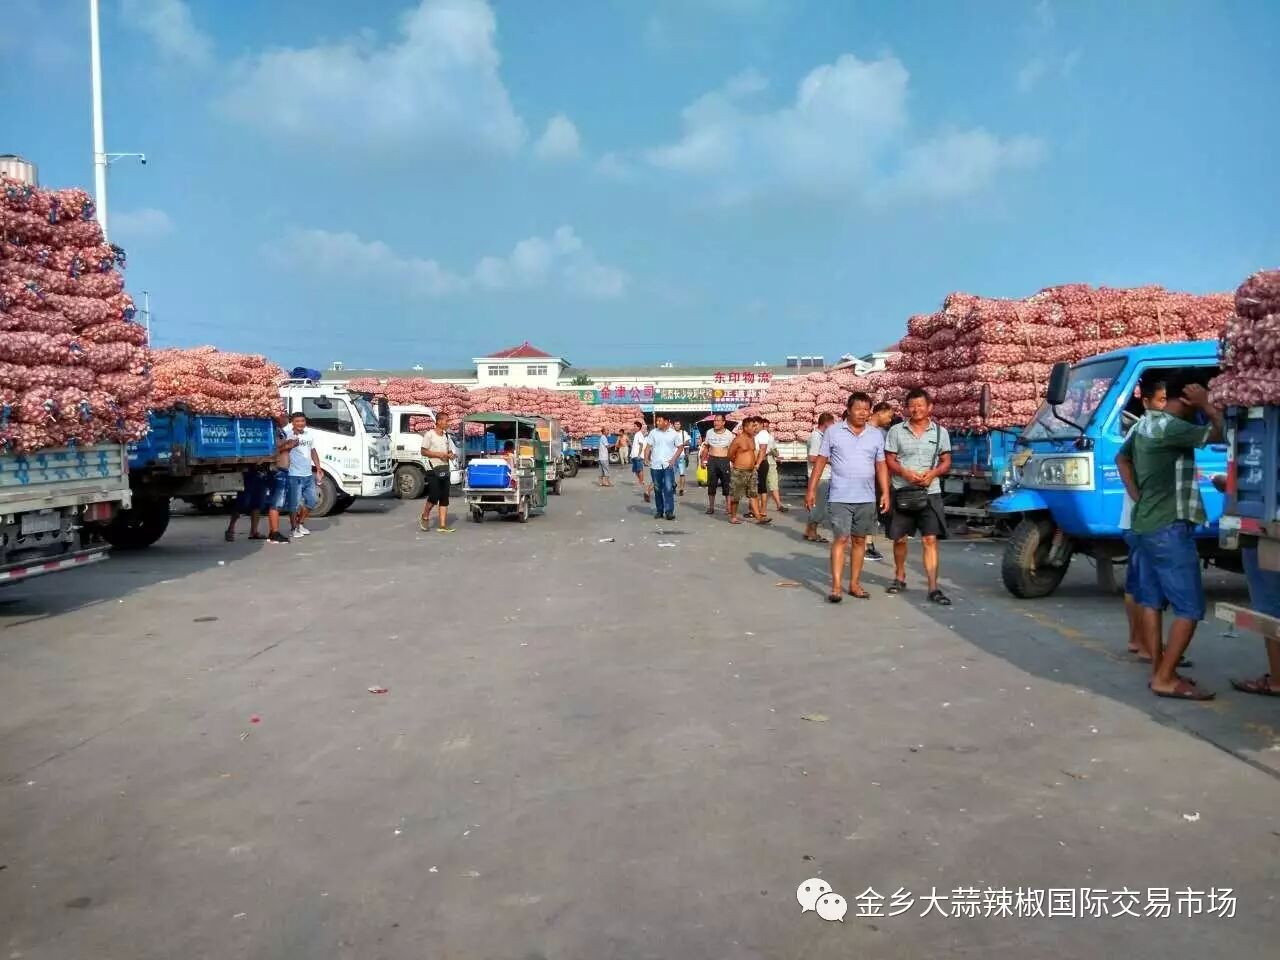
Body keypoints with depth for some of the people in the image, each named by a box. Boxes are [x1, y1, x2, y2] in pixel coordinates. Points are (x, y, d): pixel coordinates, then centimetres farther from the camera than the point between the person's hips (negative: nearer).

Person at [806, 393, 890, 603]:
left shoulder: (876, 435, 7)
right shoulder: (833, 432, 0)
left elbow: (881, 466, 9)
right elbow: (820, 461, 1)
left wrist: (885, 493, 0)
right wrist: (811, 489, -3)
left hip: (867, 499, 3)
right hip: (840, 498, -3)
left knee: (859, 541, 9)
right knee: (840, 539, -7)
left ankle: (855, 584, 18)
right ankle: (836, 587, -6)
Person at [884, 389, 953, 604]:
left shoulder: (940, 432, 6)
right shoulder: (896, 431, 3)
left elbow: (946, 462, 8)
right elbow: (889, 460, 2)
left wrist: (933, 473, -13)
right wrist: (905, 473, -16)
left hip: (930, 493, 0)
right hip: (902, 492, 1)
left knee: (931, 539, -8)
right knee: (899, 538, 10)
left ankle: (933, 588, -7)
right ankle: (900, 577, 32)